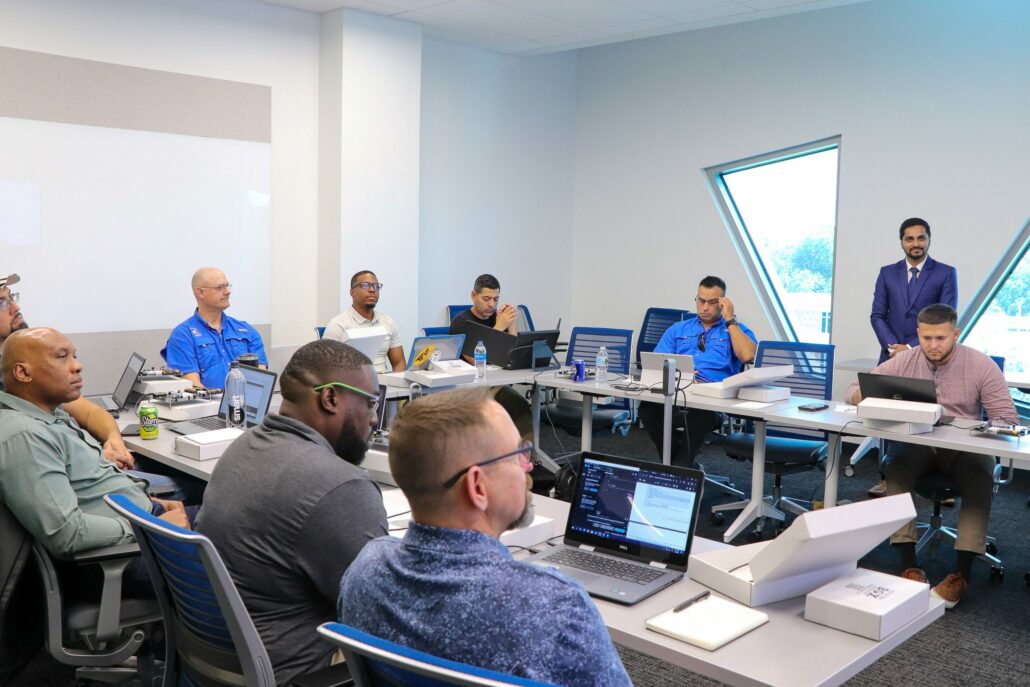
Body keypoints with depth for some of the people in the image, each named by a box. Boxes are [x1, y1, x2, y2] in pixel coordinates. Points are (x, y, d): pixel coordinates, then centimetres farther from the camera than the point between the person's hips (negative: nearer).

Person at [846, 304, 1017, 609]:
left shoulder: (982, 366, -7)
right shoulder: (903, 361, -3)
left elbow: (1008, 419, -9)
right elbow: (855, 390, 1)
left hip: (964, 447, -1)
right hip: (914, 443, 1)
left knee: (981, 477, -32)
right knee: (895, 469, -31)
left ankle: (961, 574, -27)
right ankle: (910, 566, -27)